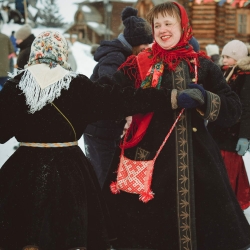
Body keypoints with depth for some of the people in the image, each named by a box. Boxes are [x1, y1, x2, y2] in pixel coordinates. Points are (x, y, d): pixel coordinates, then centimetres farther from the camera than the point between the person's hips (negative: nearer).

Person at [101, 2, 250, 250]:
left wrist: (205, 99, -14)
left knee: (205, 225, 6)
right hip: (148, 158, -1)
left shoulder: (202, 66, 7)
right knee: (144, 230, 5)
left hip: (195, 158, 2)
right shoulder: (139, 64, 3)